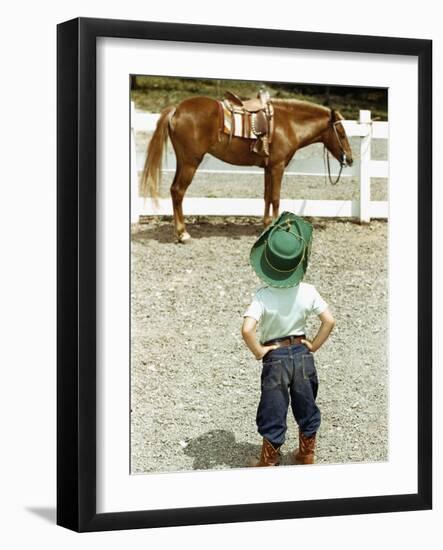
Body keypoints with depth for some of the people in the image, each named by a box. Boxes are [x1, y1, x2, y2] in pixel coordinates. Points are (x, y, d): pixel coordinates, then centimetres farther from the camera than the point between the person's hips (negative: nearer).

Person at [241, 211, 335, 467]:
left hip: (275, 357, -3)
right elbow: (329, 321, -11)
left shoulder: (263, 296, -20)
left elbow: (247, 330, -30)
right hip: (302, 354, 3)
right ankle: (307, 454, 36)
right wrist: (314, 346, 1)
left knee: (273, 412, 11)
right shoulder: (308, 292, -12)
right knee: (306, 405, 22)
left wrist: (259, 352, -14)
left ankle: (269, 461, 24)